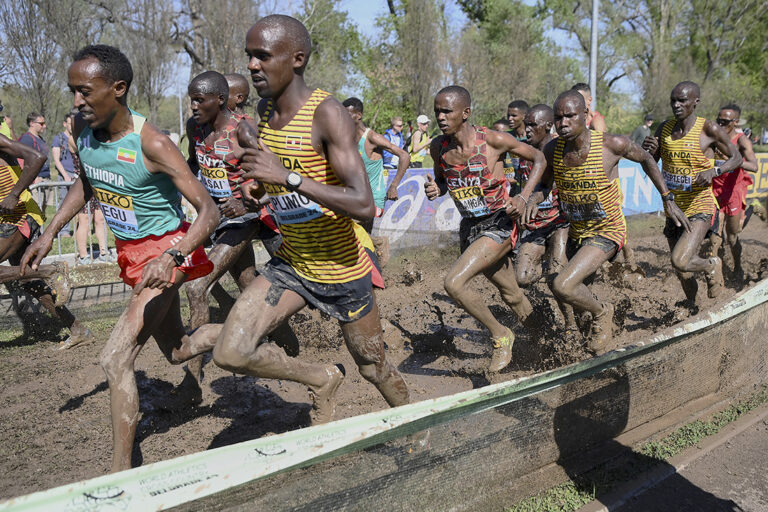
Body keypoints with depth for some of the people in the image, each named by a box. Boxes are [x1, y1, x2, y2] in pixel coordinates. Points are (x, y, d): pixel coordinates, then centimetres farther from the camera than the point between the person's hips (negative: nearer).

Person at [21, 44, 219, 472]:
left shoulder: (152, 145, -27)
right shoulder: (82, 128, -5)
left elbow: (209, 210, -29)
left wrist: (172, 257, -44)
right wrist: (50, 233, 7)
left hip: (166, 249, -8)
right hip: (131, 252, 8)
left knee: (116, 358, -17)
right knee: (176, 349, 21)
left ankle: (121, 471, -7)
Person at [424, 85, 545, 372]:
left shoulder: (493, 141, -18)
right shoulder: (438, 147, -5)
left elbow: (538, 158, -5)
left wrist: (524, 197, -17)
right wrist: (434, 190, -9)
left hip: (499, 224, -6)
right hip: (469, 227, 6)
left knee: (454, 283, -22)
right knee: (512, 296, 19)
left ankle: (500, 335, 0)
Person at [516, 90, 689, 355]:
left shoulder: (612, 144, -21)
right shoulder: (553, 149, -11)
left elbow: (645, 159, -1)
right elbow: (541, 184, 3)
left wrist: (668, 200, 1)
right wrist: (530, 201, -21)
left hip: (607, 232, -6)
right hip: (576, 232, 6)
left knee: (562, 286, -25)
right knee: (577, 289, 24)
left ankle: (601, 312, 6)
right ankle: (607, 327, 54)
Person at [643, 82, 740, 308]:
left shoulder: (709, 129, -11)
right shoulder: (664, 128, 2)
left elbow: (736, 158, -1)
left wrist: (714, 171, -21)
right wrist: (649, 151, -11)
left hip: (699, 209, -5)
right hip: (673, 209, 5)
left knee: (680, 261, -23)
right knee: (682, 273, 16)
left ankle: (712, 266, 10)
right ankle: (693, 308, 42)